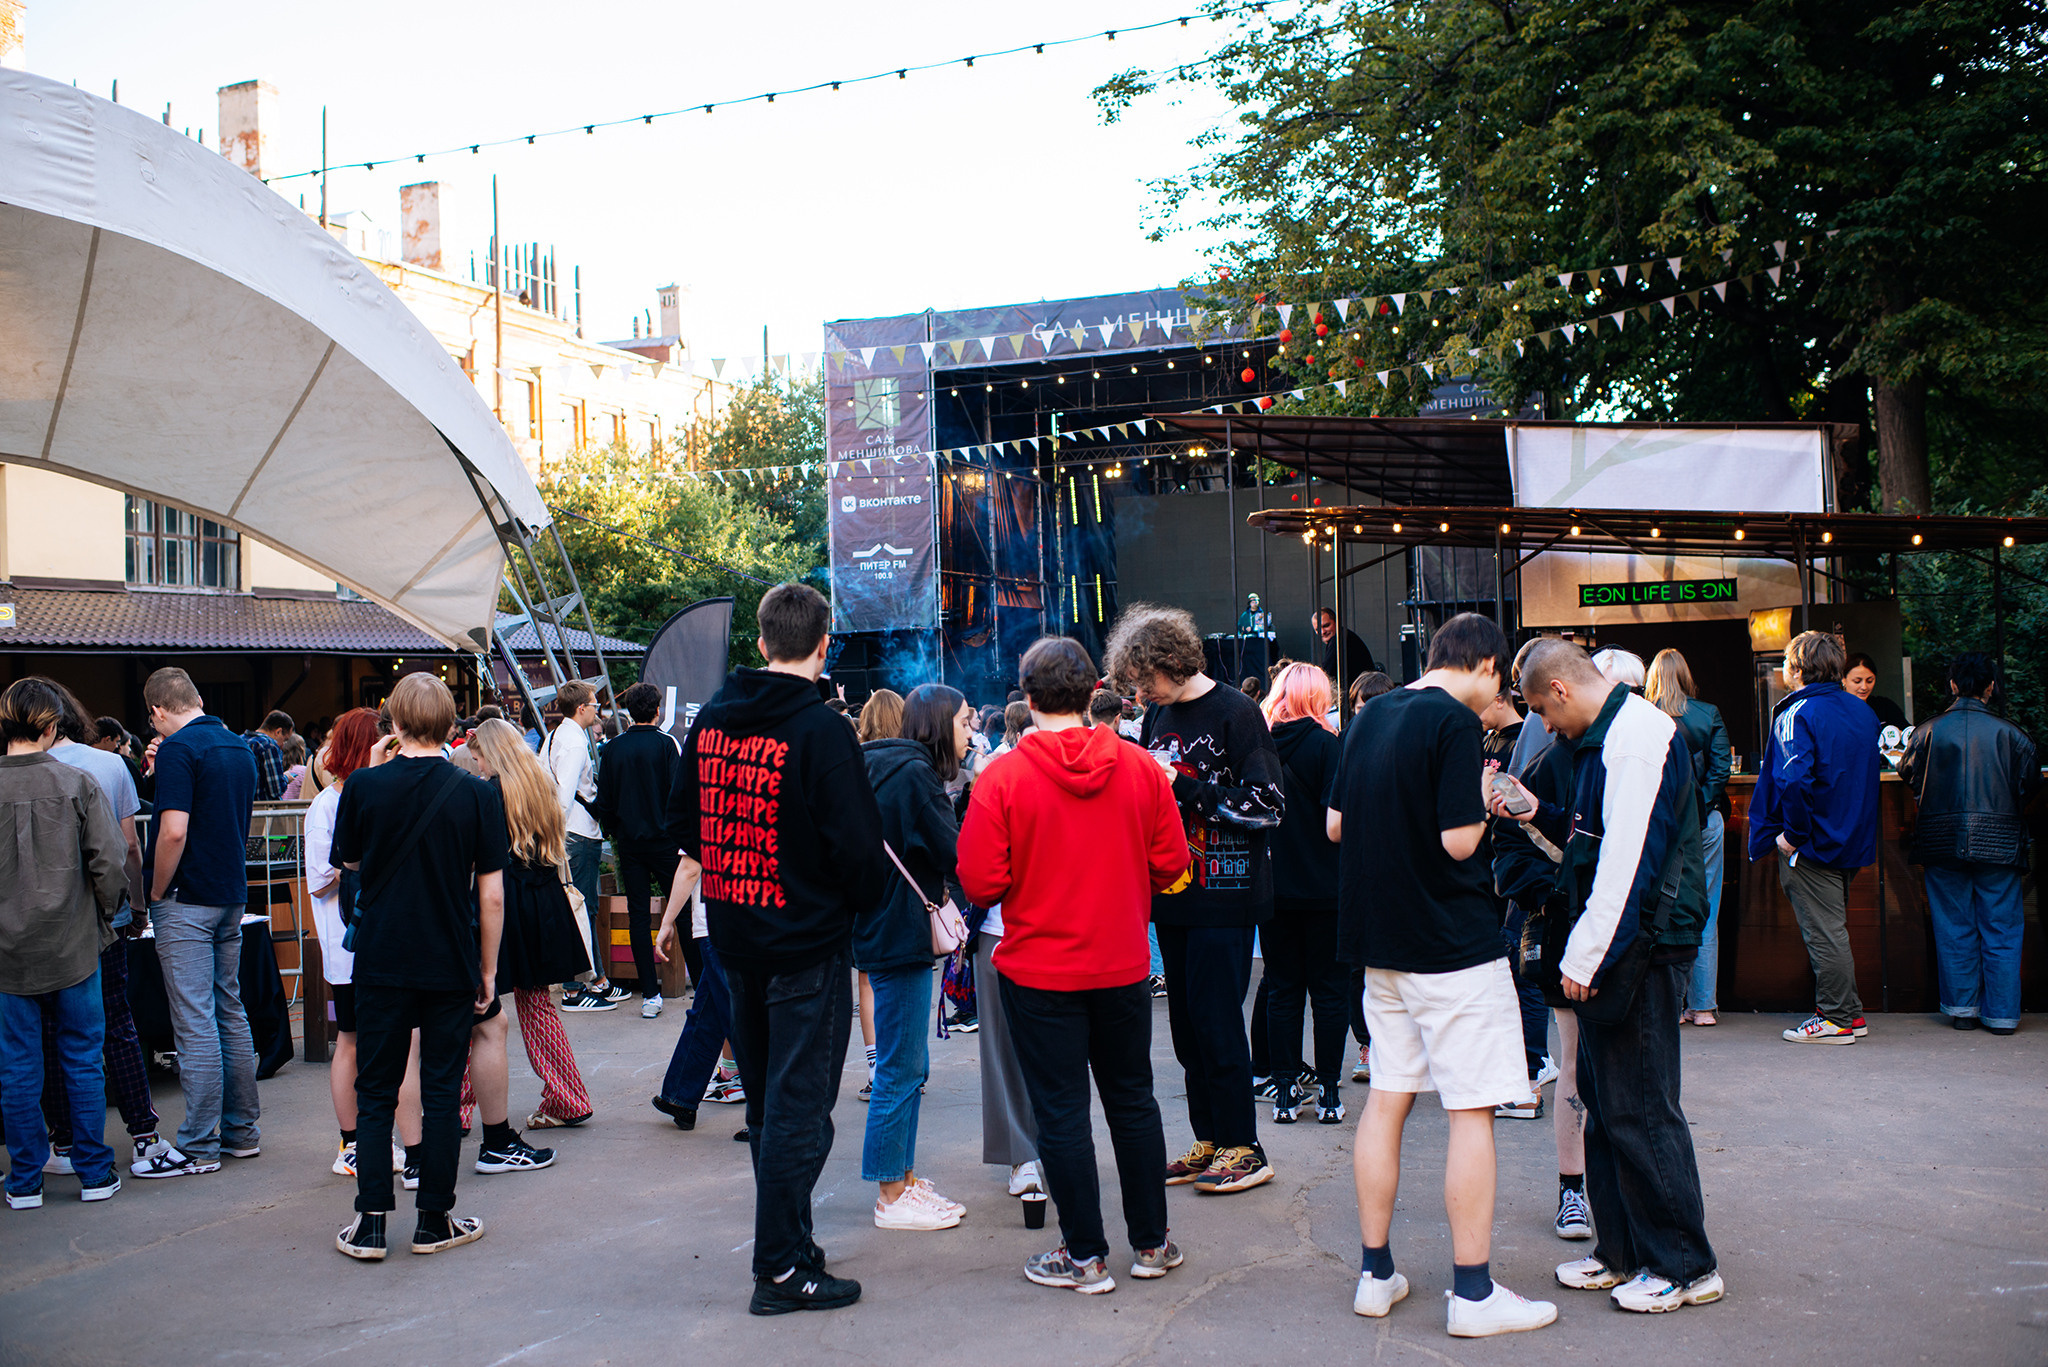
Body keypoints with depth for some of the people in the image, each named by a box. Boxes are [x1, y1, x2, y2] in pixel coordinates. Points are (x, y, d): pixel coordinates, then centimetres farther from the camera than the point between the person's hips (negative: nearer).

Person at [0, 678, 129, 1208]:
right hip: (72, 946, -1)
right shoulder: (77, 784, -9)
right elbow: (109, 864, -11)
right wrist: (102, 918, 5)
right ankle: (95, 1173, 16)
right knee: (83, 1060, 10)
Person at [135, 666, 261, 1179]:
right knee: (230, 1012, 13)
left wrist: (157, 892, -9)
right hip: (232, 895, 8)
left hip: (187, 902, -8)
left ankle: (198, 1146, 0)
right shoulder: (240, 748, 12)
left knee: (195, 1022, -5)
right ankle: (241, 1131, 19)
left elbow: (174, 831, -22)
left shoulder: (178, 749, -14)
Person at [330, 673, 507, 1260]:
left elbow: (349, 860, 11)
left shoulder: (364, 786, -7)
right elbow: (491, 893, -6)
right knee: (442, 1093, 9)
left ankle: (371, 1224, 11)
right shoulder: (477, 794, -8)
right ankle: (434, 1220, 15)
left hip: (381, 963, 0)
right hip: (452, 966, 0)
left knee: (374, 1094, 10)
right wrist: (488, 969, 5)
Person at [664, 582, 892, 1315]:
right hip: (806, 941, -7)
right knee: (797, 1105, 1)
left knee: (765, 1098, 20)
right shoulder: (820, 729, -18)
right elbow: (857, 845, -19)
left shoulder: (711, 719, 3)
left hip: (734, 937, 7)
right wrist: (871, 893, -1)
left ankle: (786, 1239, 35)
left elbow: (682, 822, 11)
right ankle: (782, 1268, 6)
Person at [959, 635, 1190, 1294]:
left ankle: (1085, 1255, 15)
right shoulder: (1141, 769, -4)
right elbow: (1170, 865, 1)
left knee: (1061, 1114, 7)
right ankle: (1151, 1243, 27)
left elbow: (980, 883, -14)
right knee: (1133, 1101, 16)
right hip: (1123, 967, 3)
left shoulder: (1003, 777, -14)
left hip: (1039, 972, -3)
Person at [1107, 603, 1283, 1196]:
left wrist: (1184, 790, -17)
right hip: (1174, 895, 7)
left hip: (1223, 896, -7)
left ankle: (1243, 1147, 7)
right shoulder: (1157, 716, 12)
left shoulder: (1235, 713, -9)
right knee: (1187, 1021, 10)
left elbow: (1267, 804, -15)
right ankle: (1209, 1140, 20)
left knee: (1217, 1019, -4)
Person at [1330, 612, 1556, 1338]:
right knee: (1471, 1112, 0)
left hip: (1382, 939, 8)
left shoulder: (1371, 715, 9)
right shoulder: (1455, 722, -14)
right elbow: (1459, 840, -18)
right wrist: (1483, 805, 0)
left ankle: (1376, 1274, 19)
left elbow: (1335, 824, 12)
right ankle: (1473, 1292, 6)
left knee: (1386, 1099, 12)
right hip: (1453, 943, -7)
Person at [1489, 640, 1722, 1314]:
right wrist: (1539, 814, 13)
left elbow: (1628, 860, -23)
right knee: (1604, 1101, 15)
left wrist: (1584, 959, -22)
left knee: (1639, 1108, -3)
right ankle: (1622, 1251, 25)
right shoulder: (1604, 738, 15)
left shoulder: (1639, 735, -17)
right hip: (1614, 951, 10)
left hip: (1641, 947, -10)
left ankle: (1684, 1265, 10)